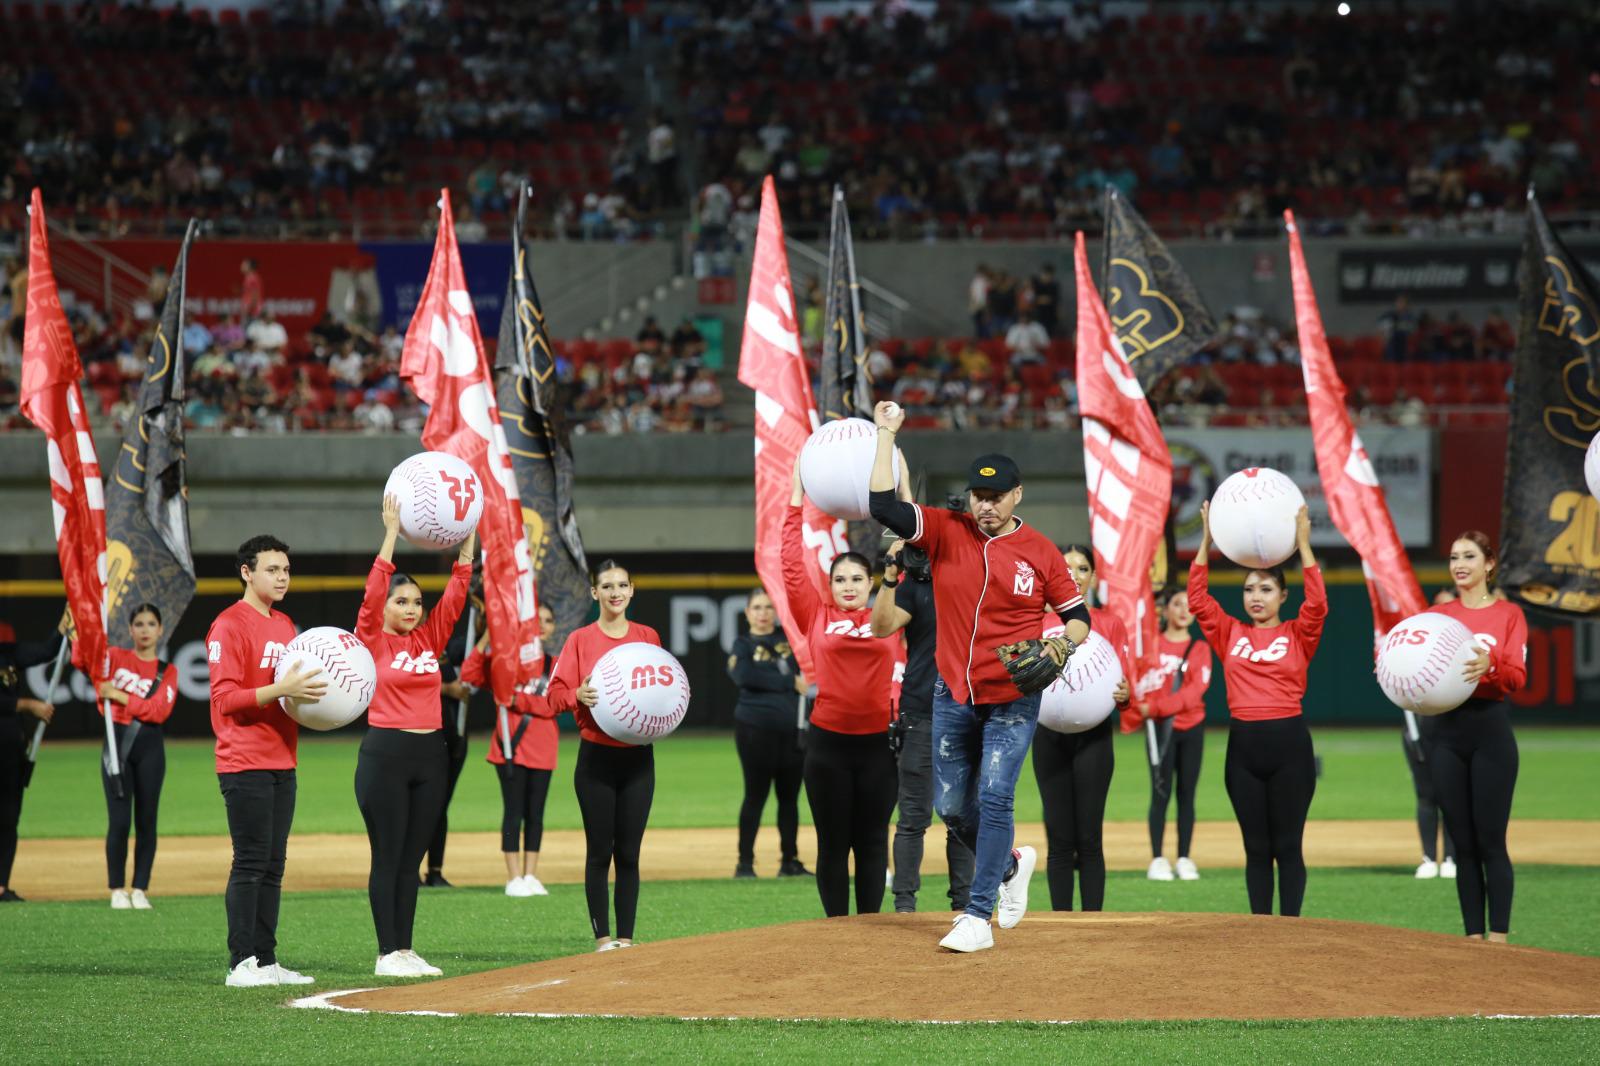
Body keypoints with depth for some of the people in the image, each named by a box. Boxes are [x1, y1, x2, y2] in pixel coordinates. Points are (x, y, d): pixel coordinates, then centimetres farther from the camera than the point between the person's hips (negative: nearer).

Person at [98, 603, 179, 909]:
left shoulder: (167, 671, 7)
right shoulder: (115, 658, 8)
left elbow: (159, 711, -7)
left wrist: (122, 697, -12)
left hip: (150, 746, 1)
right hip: (117, 742, -1)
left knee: (146, 821, 2)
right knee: (119, 821, -7)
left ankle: (140, 890, 9)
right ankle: (117, 890, 3)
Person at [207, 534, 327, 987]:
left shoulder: (285, 625, 17)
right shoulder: (229, 626, -9)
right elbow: (225, 698, -16)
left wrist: (312, 689, 7)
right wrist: (280, 690, -26)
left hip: (282, 763, 8)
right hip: (246, 764, -8)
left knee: (273, 865, 8)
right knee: (251, 863, -9)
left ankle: (266, 961, 11)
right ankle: (242, 964, -8)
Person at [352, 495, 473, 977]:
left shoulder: (430, 639, 11)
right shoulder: (373, 641, -2)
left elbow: (455, 595, 6)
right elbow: (373, 592, -14)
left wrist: (468, 543, -2)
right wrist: (392, 533, -17)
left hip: (430, 755, 5)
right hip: (384, 754, -5)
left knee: (412, 859, 9)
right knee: (387, 857, -2)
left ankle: (406, 950, 13)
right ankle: (387, 953, 1)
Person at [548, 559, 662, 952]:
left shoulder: (648, 637, 9)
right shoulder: (581, 640, 0)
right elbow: (556, 694, -4)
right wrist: (578, 696, -23)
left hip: (638, 756, 2)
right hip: (597, 757, -2)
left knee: (629, 852, 3)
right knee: (600, 850, -1)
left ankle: (626, 938, 7)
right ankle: (602, 937, 3)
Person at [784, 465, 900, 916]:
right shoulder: (817, 617, 4)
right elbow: (794, 564, 3)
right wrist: (796, 500, 4)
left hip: (878, 741, 0)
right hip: (828, 741, 0)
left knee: (872, 841, 7)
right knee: (833, 842, 5)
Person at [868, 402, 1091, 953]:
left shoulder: (1040, 552, -4)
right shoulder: (946, 532, -1)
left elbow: (1078, 616, 4)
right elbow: (883, 504, -12)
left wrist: (1064, 641, -18)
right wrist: (886, 436, -12)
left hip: (1013, 699, -3)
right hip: (954, 695, 3)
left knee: (994, 798, -12)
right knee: (951, 806, 9)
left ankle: (978, 916, -8)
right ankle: (1011, 865, 37)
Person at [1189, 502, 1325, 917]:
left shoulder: (1297, 636, 4)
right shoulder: (1231, 634, 10)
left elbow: (1317, 604, -13)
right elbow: (1197, 599, 3)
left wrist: (1303, 543, -15)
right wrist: (1207, 541, -3)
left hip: (1289, 742, -3)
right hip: (1243, 744, 3)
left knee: (1287, 846, 1)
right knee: (1256, 847, 7)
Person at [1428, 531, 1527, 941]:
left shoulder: (1509, 614, 4)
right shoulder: (1437, 615, 13)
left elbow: (1517, 677, -7)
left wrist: (1490, 666, -27)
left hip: (1491, 728, -3)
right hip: (1447, 732, 3)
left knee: (1491, 841, -7)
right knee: (1462, 842, 3)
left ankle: (1499, 937, -6)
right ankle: (1473, 937, 5)